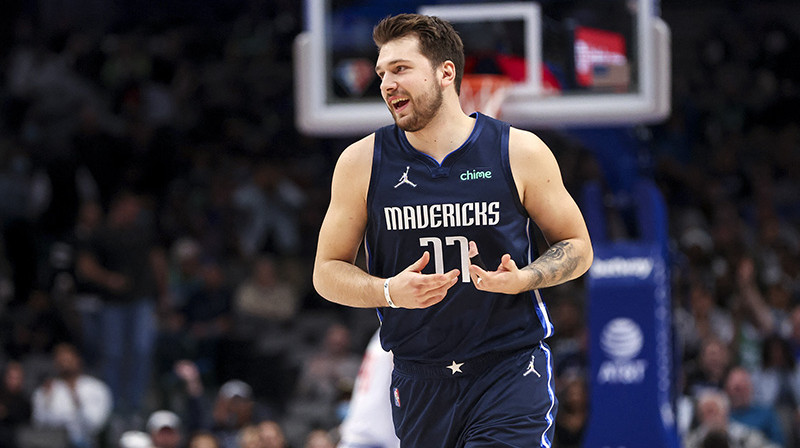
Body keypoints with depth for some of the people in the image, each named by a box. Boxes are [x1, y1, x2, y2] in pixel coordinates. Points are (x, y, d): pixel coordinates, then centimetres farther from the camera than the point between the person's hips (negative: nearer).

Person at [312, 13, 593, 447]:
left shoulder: (519, 152, -3)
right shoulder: (362, 162, 1)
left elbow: (577, 248, 7)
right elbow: (327, 272, 6)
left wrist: (521, 279, -14)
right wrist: (390, 292, -14)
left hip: (511, 368, -3)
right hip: (419, 381, 3)